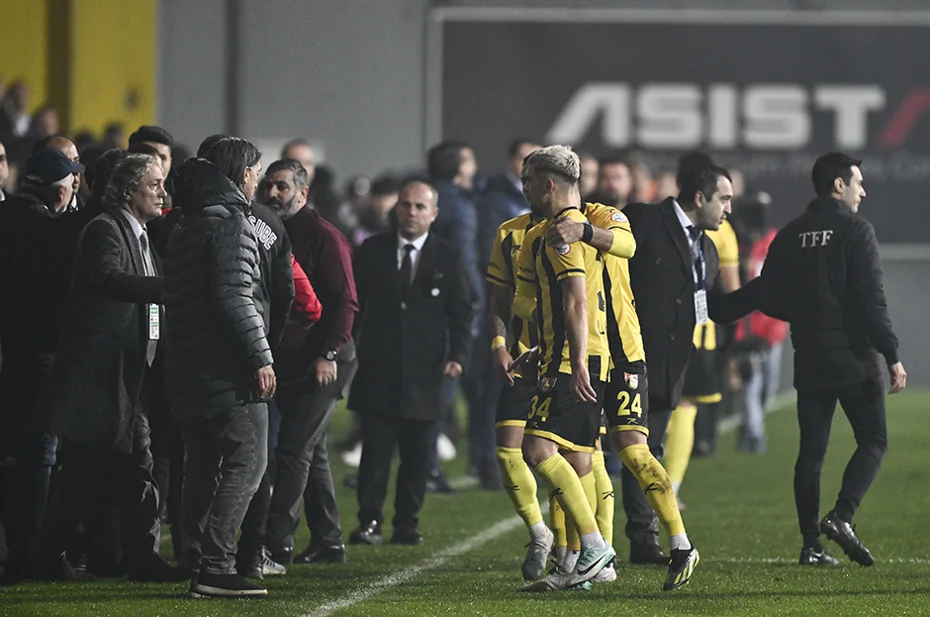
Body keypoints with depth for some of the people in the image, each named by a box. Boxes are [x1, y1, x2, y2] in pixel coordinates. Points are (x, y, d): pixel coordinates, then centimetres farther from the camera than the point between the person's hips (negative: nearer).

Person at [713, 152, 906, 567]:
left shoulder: (790, 236, 9)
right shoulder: (855, 231, -7)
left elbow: (768, 298, 8)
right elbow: (871, 300, -13)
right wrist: (892, 355, -13)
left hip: (809, 360, 5)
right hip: (855, 360, -5)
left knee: (811, 450, 8)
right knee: (873, 440, 4)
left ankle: (811, 543, 4)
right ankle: (841, 516, -16)